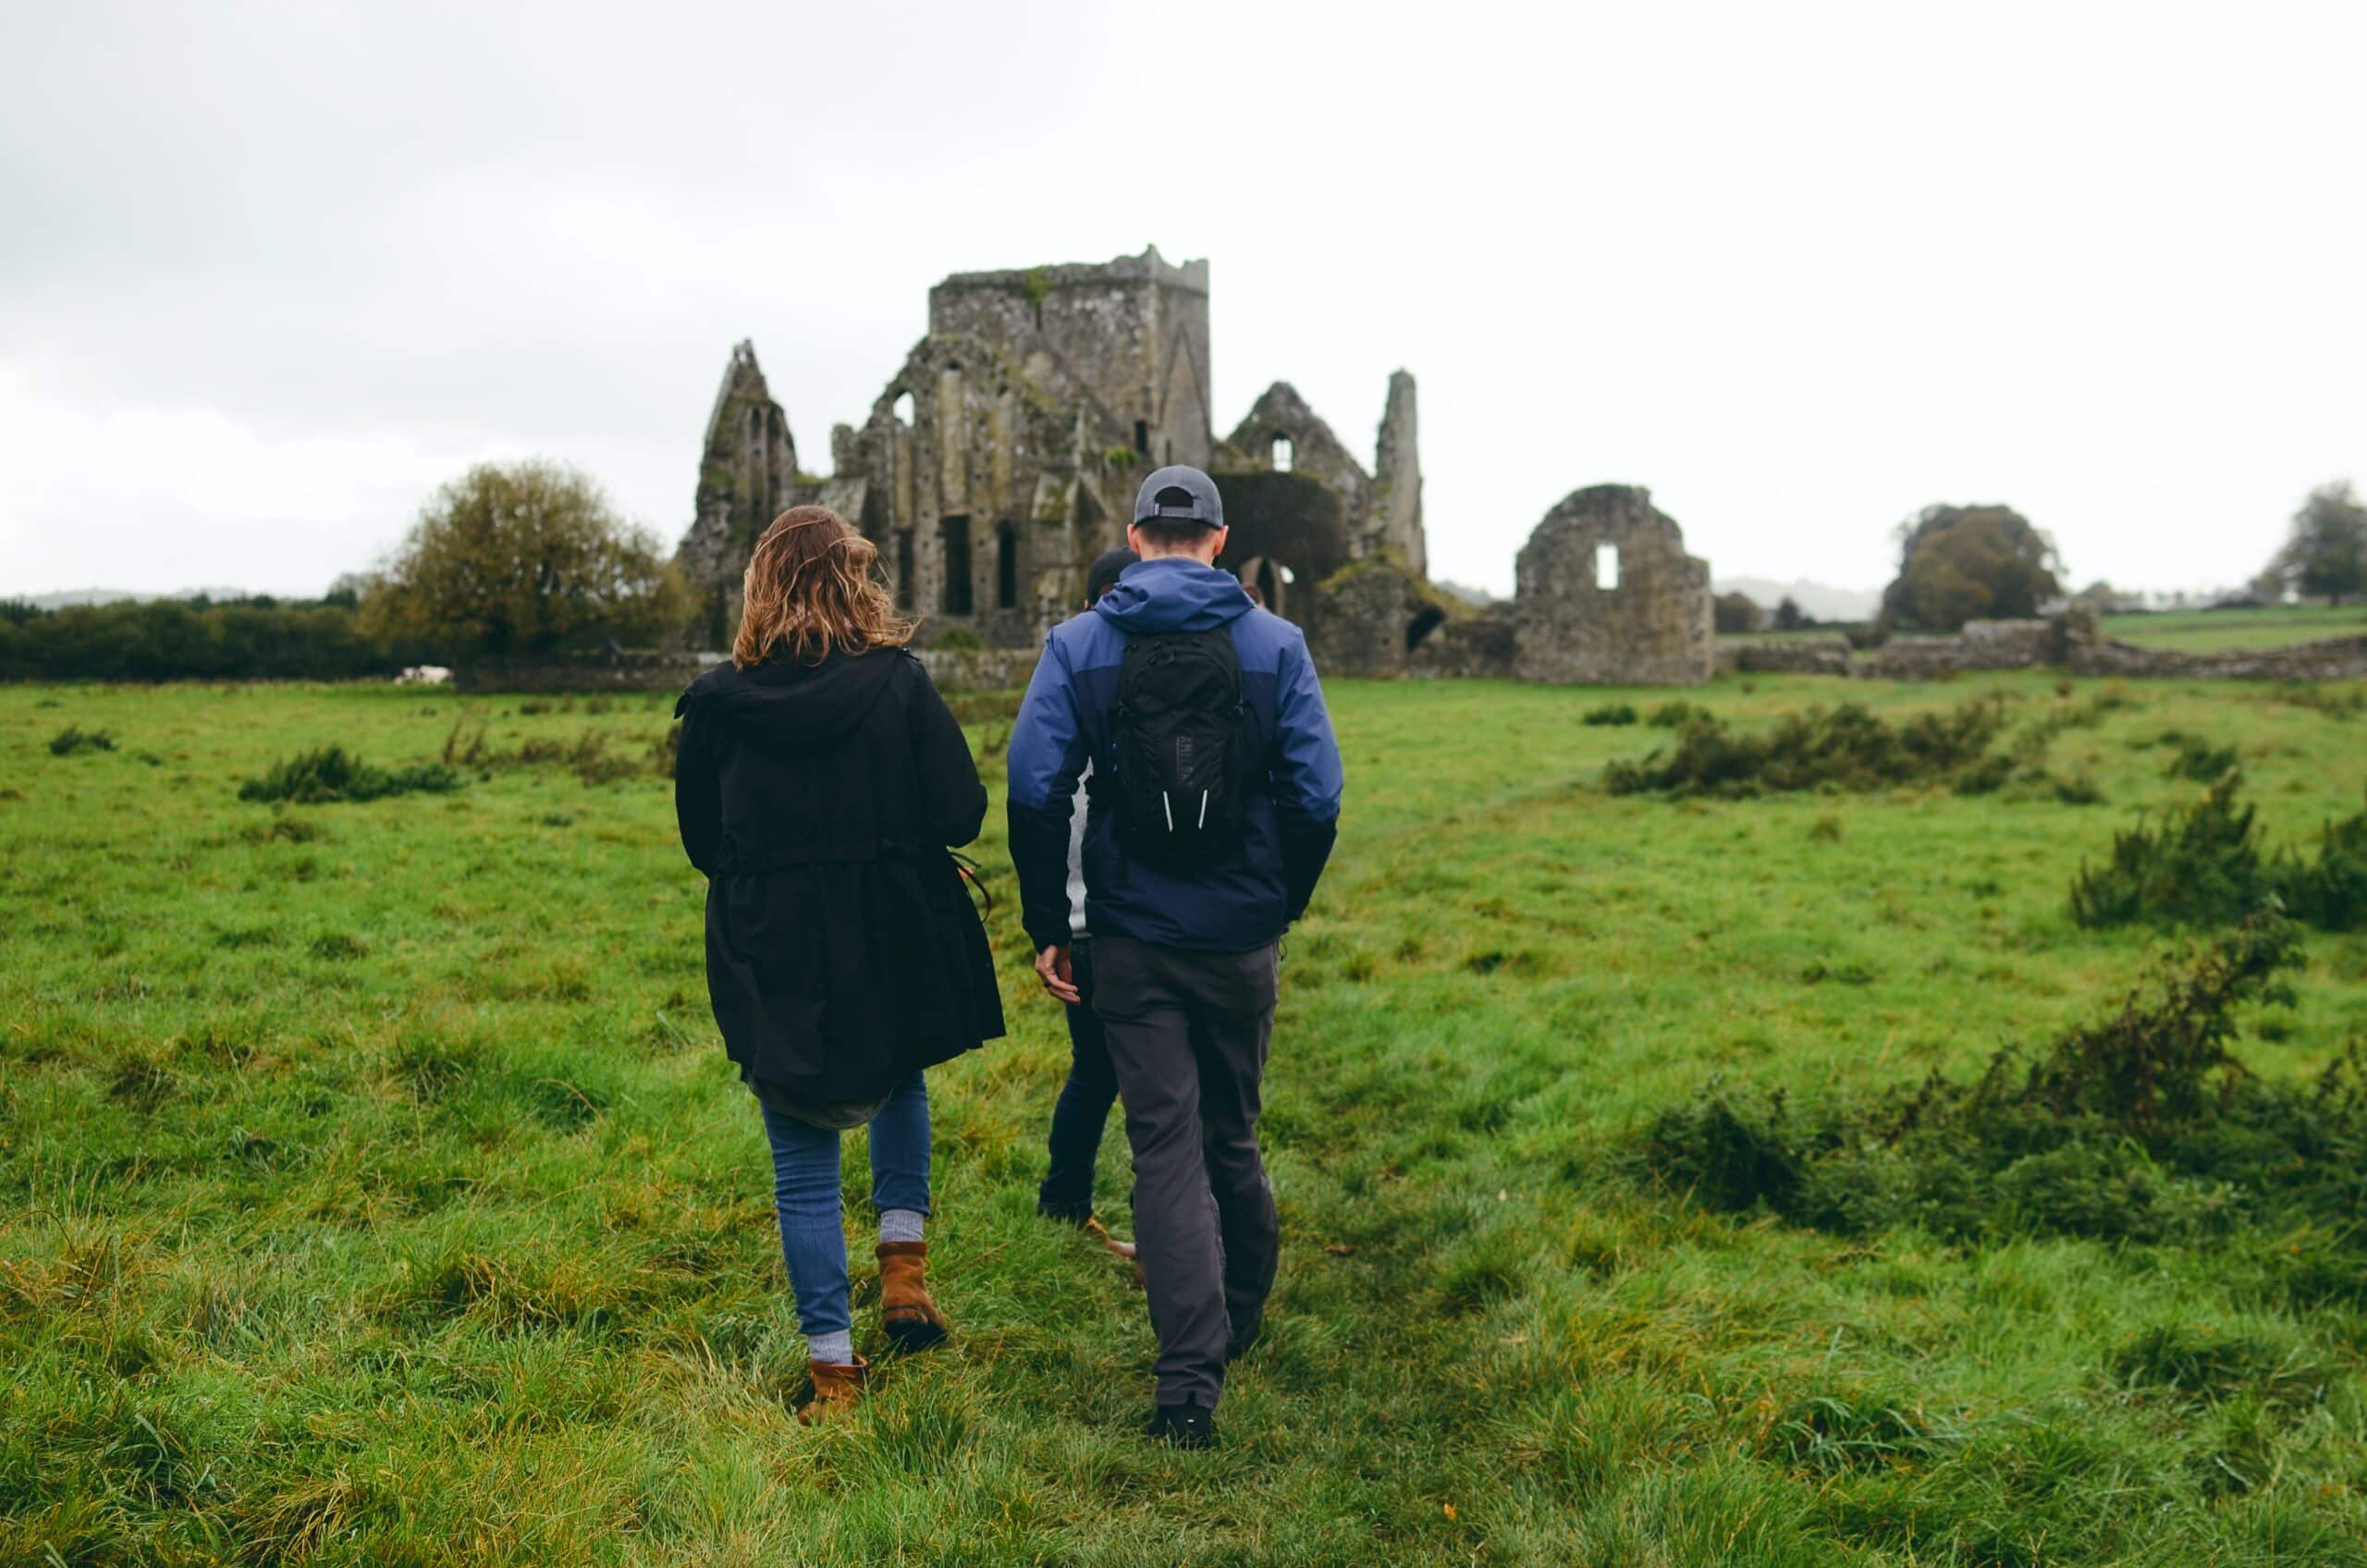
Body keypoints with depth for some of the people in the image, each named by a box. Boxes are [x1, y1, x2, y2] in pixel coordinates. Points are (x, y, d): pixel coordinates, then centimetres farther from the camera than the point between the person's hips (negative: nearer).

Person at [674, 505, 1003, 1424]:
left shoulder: (716, 702, -4)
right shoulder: (898, 682, -9)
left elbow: (699, 838, 6)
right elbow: (960, 814, -11)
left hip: (771, 961, 0)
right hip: (893, 949, 0)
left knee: (804, 1170, 9)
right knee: (901, 1080, 31)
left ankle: (833, 1368, 14)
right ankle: (903, 1258, 19)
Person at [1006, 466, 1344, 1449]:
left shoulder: (1078, 646, -2)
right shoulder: (1275, 645, -1)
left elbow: (1035, 791, -10)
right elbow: (1318, 798, -7)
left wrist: (1046, 927, -2)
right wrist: (1283, 906, 8)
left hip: (1131, 940, -1)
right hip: (1241, 937, 1)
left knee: (1165, 1146, 3)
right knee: (1232, 1134, 18)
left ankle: (1189, 1382, -3)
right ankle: (1241, 1319, 38)